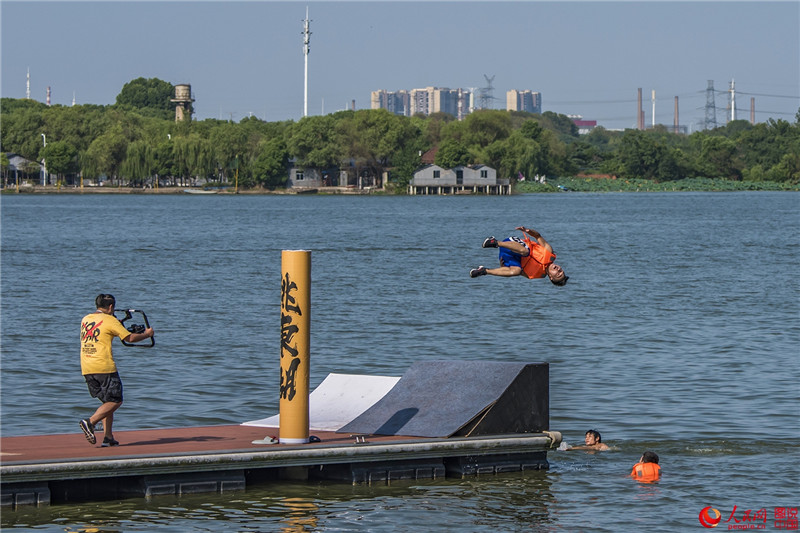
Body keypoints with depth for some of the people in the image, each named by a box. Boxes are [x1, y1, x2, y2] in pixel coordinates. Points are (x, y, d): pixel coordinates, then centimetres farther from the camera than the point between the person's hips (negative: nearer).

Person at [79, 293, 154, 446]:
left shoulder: (85, 319, 15)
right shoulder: (109, 320, -4)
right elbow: (130, 338, -3)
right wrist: (146, 334, 14)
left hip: (86, 368, 7)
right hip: (104, 366, -7)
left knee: (108, 401, 16)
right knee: (115, 401, 0)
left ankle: (108, 437, 6)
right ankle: (90, 422, -19)